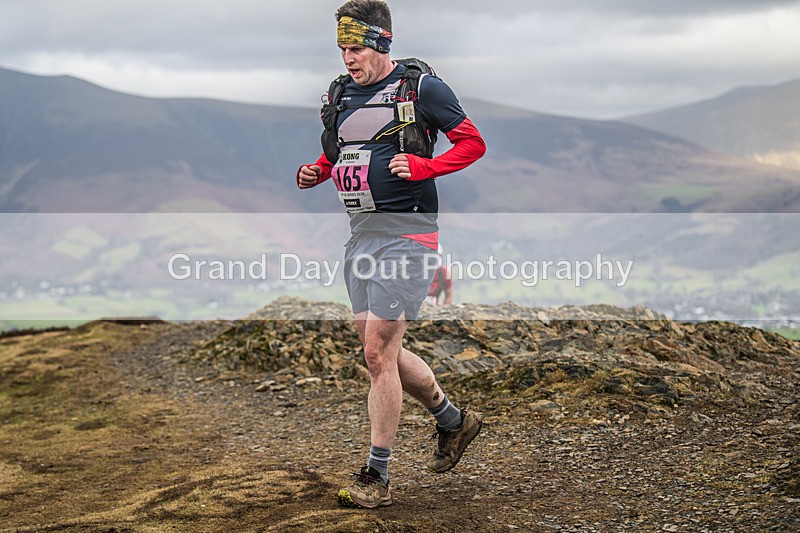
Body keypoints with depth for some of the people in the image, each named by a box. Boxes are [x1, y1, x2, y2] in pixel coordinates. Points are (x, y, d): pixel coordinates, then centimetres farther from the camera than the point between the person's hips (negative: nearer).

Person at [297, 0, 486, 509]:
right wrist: (316, 172, 4)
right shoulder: (340, 95, 12)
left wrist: (421, 166, -18)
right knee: (383, 351, 12)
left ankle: (377, 476, -2)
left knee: (378, 351, -11)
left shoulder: (420, 86, -7)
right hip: (360, 233, 8)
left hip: (405, 233, -8)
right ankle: (454, 420, 34)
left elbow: (473, 143, -3)